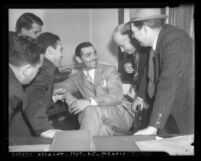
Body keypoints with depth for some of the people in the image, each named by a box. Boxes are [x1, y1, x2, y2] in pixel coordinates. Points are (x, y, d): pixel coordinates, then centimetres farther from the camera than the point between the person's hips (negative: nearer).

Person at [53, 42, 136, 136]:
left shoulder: (110, 70, 3)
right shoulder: (77, 78, 16)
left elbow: (117, 96, -9)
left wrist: (89, 102, -23)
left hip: (121, 116, -1)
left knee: (91, 110, -31)